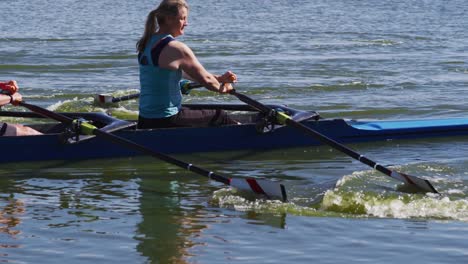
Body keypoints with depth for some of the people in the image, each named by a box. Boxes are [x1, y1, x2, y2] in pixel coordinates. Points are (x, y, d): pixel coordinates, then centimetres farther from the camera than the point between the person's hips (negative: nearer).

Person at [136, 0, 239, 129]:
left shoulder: (147, 44, 9)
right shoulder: (176, 48, -17)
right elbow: (206, 79, -9)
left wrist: (219, 78, 14)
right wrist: (222, 88, 12)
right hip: (165, 121, -9)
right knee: (218, 116, 11)